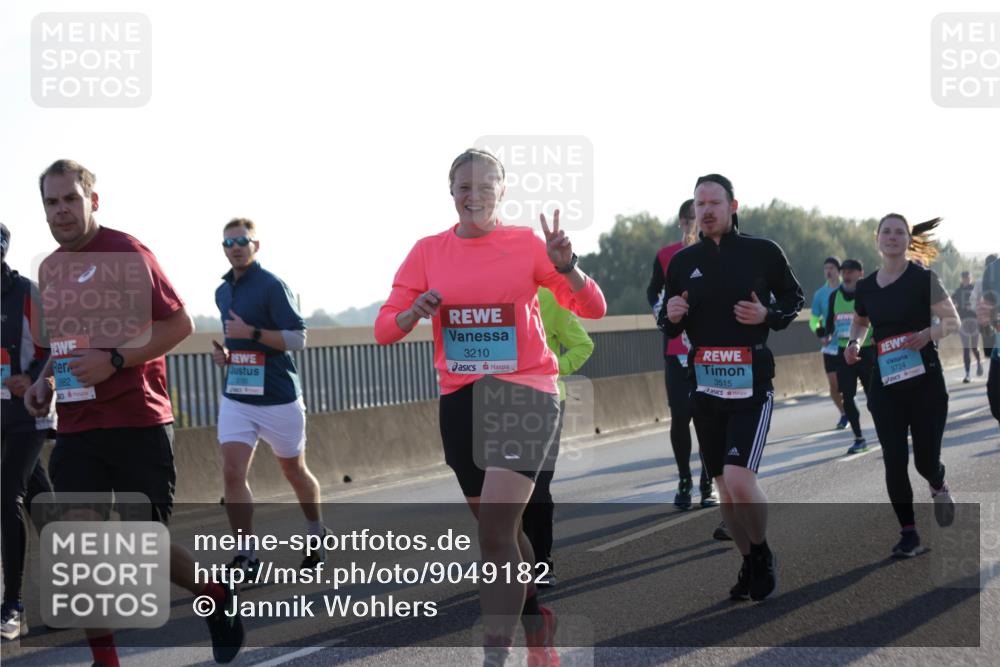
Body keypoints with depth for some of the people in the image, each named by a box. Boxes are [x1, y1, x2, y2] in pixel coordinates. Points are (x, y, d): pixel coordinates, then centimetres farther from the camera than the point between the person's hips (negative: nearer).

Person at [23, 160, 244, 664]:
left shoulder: (127, 253, -8)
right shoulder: (50, 269, 11)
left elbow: (179, 323, -10)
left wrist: (115, 361, -19)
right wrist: (44, 381, 6)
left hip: (137, 424, -5)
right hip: (75, 430, 6)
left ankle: (219, 600, 27)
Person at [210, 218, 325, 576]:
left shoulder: (272, 286, -11)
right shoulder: (223, 292, 12)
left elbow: (298, 338, -15)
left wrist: (252, 333, -23)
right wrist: (224, 353, 7)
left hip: (278, 397, -5)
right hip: (236, 396, 5)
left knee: (294, 471, 11)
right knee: (233, 473, -10)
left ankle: (316, 532, 36)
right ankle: (246, 556, -8)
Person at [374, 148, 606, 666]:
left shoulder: (527, 245, -2)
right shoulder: (429, 252, 5)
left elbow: (592, 309, -3)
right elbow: (384, 329, 4)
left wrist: (566, 266, -21)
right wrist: (414, 311, -18)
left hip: (524, 393, -4)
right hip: (459, 398, 4)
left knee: (495, 530, -17)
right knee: (499, 529, 14)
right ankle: (538, 625, 36)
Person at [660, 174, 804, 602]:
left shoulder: (763, 252, -2)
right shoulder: (683, 262, 8)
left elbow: (795, 299, 9)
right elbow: (668, 327, 16)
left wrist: (768, 315, -11)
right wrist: (671, 317, -7)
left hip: (751, 385, -4)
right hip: (705, 386, 4)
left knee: (739, 482, -17)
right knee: (725, 488, 9)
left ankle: (763, 553, 8)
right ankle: (750, 565, 27)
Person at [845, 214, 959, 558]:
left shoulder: (922, 278, -7)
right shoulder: (865, 287, 6)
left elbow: (953, 321, -7)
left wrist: (929, 333, -26)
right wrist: (854, 342, 2)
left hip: (924, 381, -3)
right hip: (885, 384, 3)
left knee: (925, 459, 1)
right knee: (894, 460, -4)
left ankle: (939, 487, 38)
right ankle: (909, 534, 6)